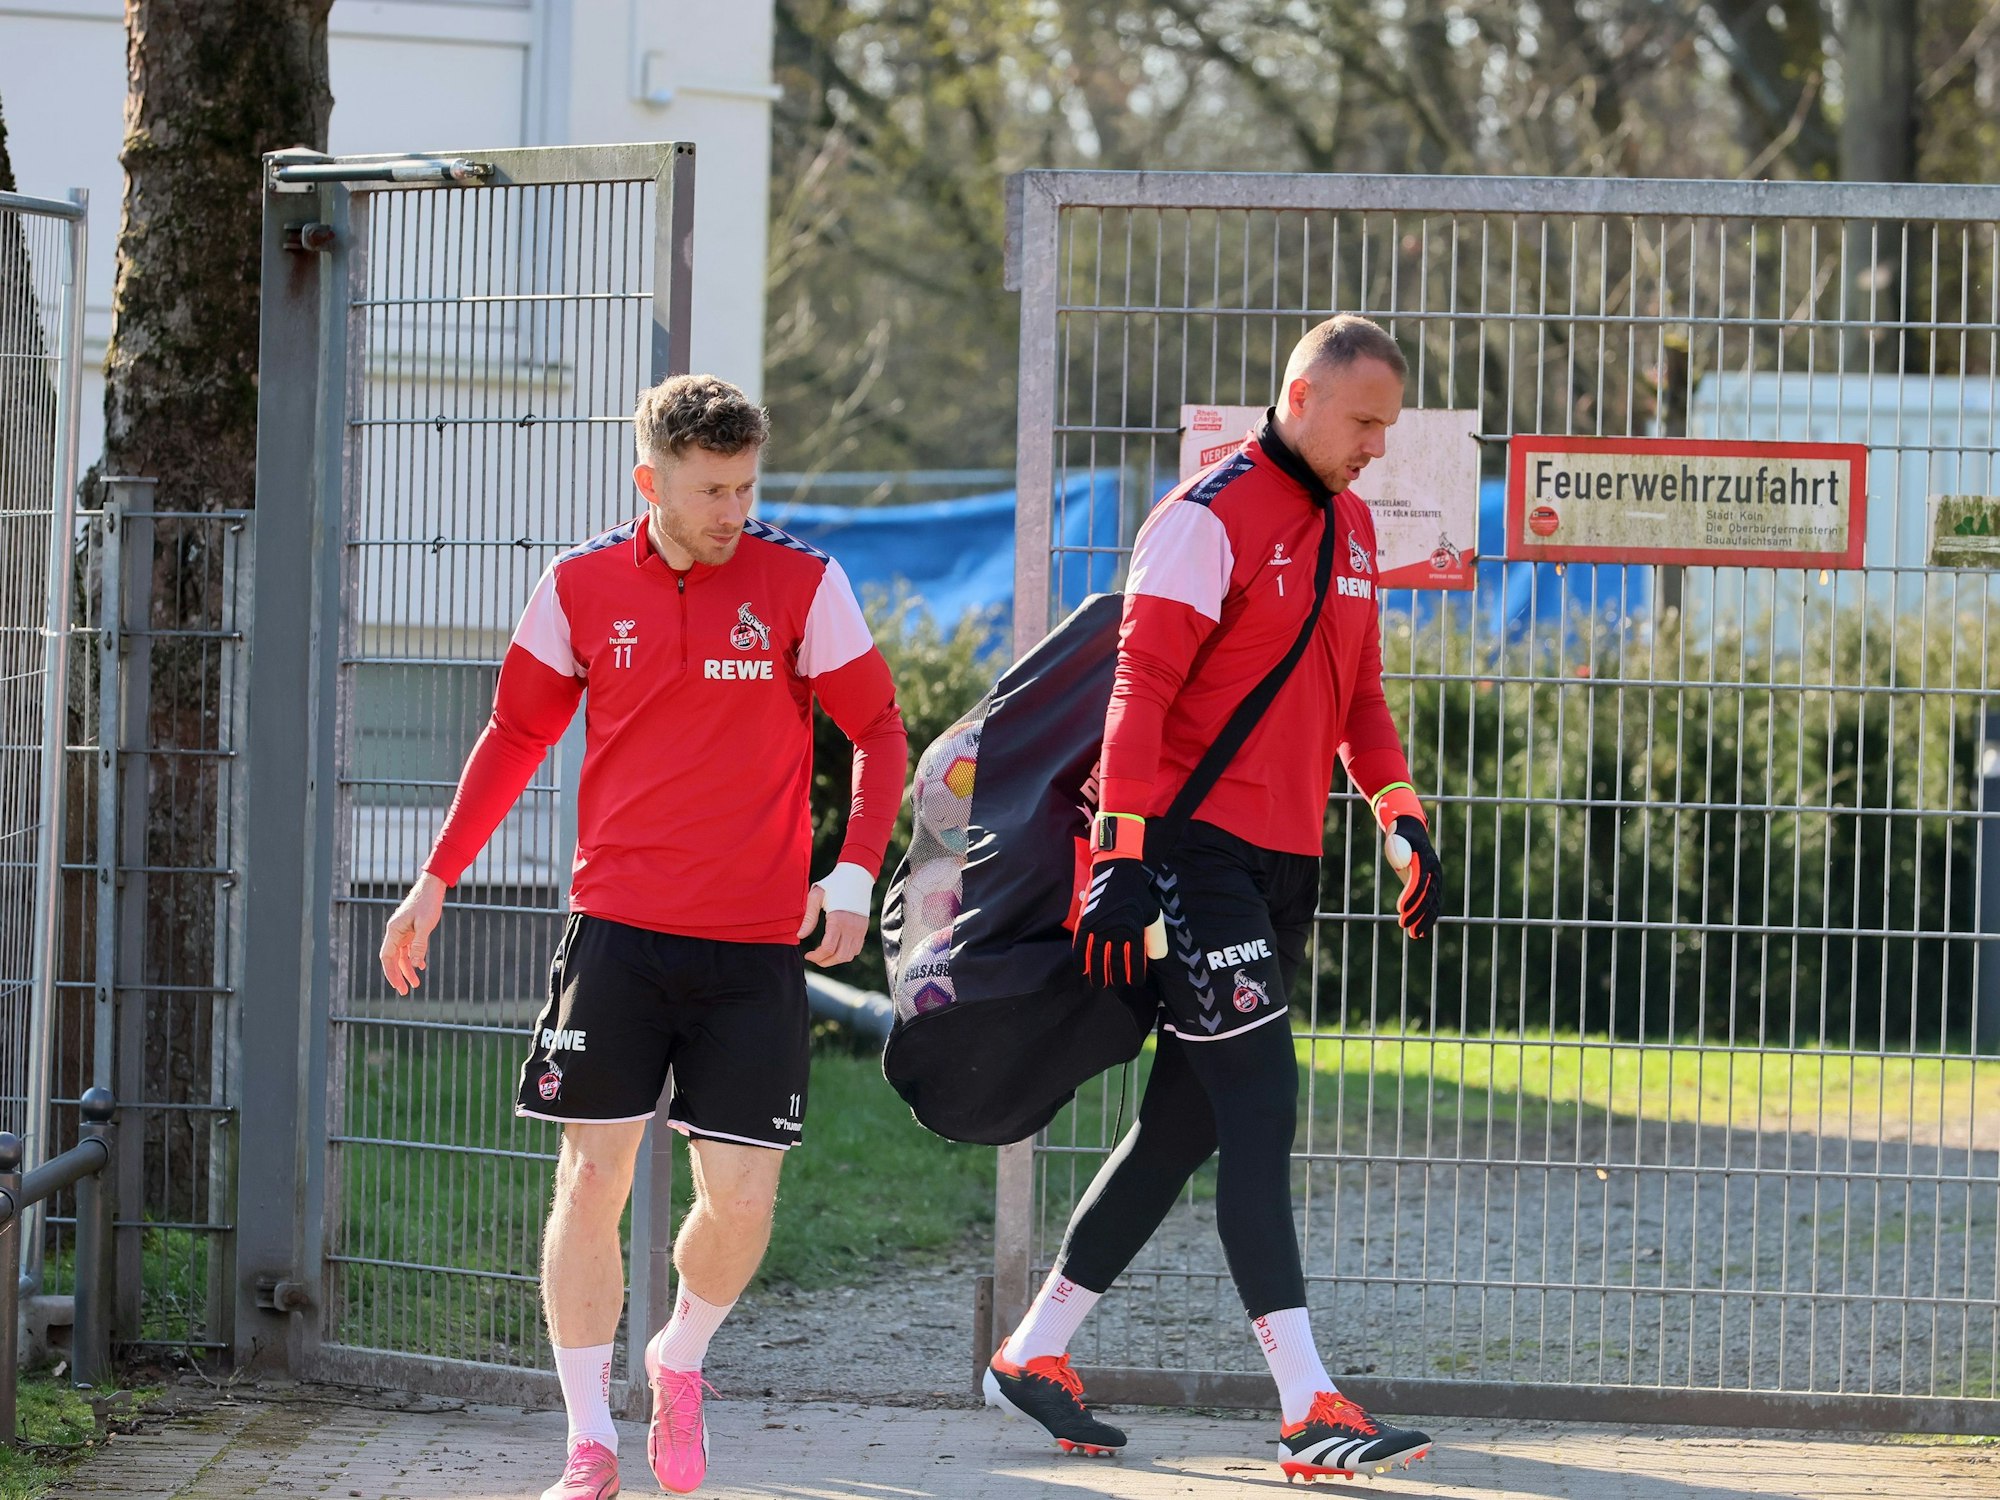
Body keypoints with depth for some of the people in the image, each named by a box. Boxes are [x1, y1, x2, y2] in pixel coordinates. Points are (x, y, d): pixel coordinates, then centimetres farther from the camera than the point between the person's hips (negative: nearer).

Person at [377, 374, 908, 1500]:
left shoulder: (804, 585, -3)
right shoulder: (583, 588, 2)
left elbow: (879, 731, 4)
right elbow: (517, 735, 14)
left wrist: (856, 875, -9)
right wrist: (436, 880, 14)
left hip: (757, 945, -1)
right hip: (617, 931, 1)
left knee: (741, 1199, -3)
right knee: (593, 1181, -4)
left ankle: (683, 1360, 28)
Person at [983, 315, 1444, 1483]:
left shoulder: (1352, 525, 15)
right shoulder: (1209, 519, -11)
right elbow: (1142, 687, -16)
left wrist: (1401, 811, 15)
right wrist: (1122, 852, -22)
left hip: (1286, 862, 9)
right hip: (1198, 848, -9)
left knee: (1187, 1120, 11)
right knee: (1260, 1112, -13)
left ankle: (1038, 1351, 23)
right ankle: (1309, 1410, -17)